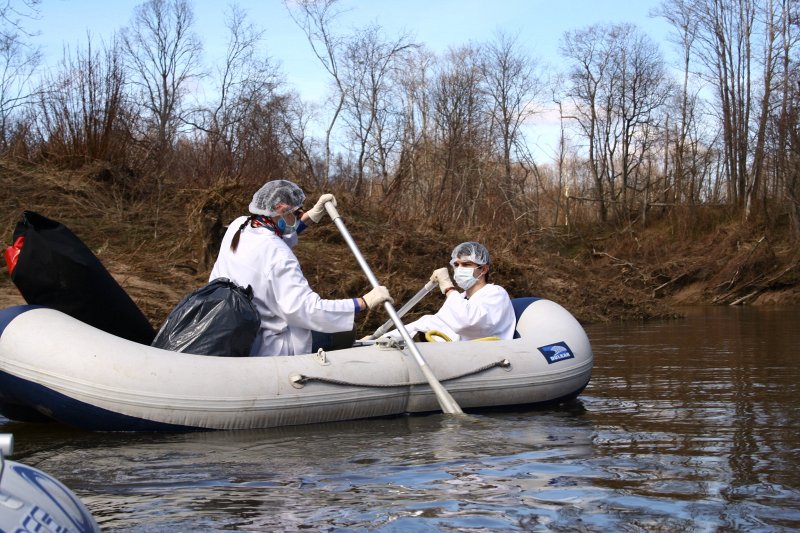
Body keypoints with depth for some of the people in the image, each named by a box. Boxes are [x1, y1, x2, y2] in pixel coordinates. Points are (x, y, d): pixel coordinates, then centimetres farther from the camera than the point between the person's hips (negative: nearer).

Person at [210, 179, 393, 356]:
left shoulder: (237, 227, 0)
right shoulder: (278, 256, -25)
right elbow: (308, 309, -31)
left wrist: (310, 216, 10)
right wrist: (365, 302, -26)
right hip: (263, 349, -9)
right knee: (345, 335, 2)